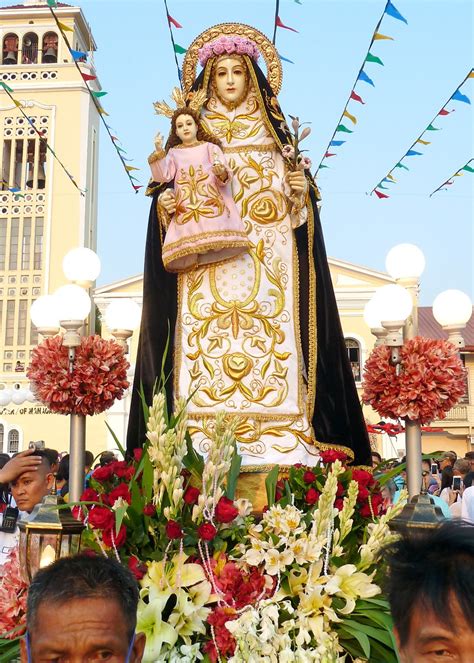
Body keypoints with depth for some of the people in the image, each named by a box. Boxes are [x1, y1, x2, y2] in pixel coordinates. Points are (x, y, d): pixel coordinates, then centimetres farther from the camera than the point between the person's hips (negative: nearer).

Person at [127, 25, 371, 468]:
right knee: (206, 334, -9)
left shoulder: (272, 134, 15)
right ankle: (202, 438, -9)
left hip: (265, 261, 0)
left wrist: (302, 190, -10)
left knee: (271, 334, -9)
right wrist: (163, 202, -11)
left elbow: (293, 201, 11)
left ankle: (276, 434, -8)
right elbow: (169, 188, 10)